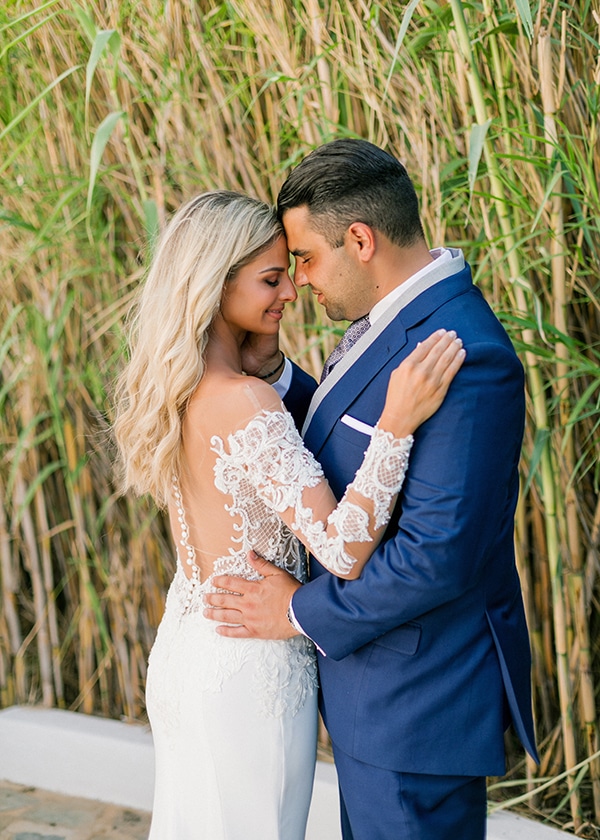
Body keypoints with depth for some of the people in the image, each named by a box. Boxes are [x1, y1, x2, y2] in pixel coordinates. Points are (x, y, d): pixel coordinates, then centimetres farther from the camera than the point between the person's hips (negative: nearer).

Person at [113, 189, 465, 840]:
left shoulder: (173, 388, 1)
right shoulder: (245, 404, -26)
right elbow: (344, 552, -30)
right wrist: (398, 422, -36)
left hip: (181, 645, 9)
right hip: (248, 669, -9)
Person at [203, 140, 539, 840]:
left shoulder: (465, 355, -27)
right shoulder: (401, 319, 5)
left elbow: (439, 553, -28)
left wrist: (303, 613, -17)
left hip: (416, 702, -10)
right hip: (372, 674, 10)